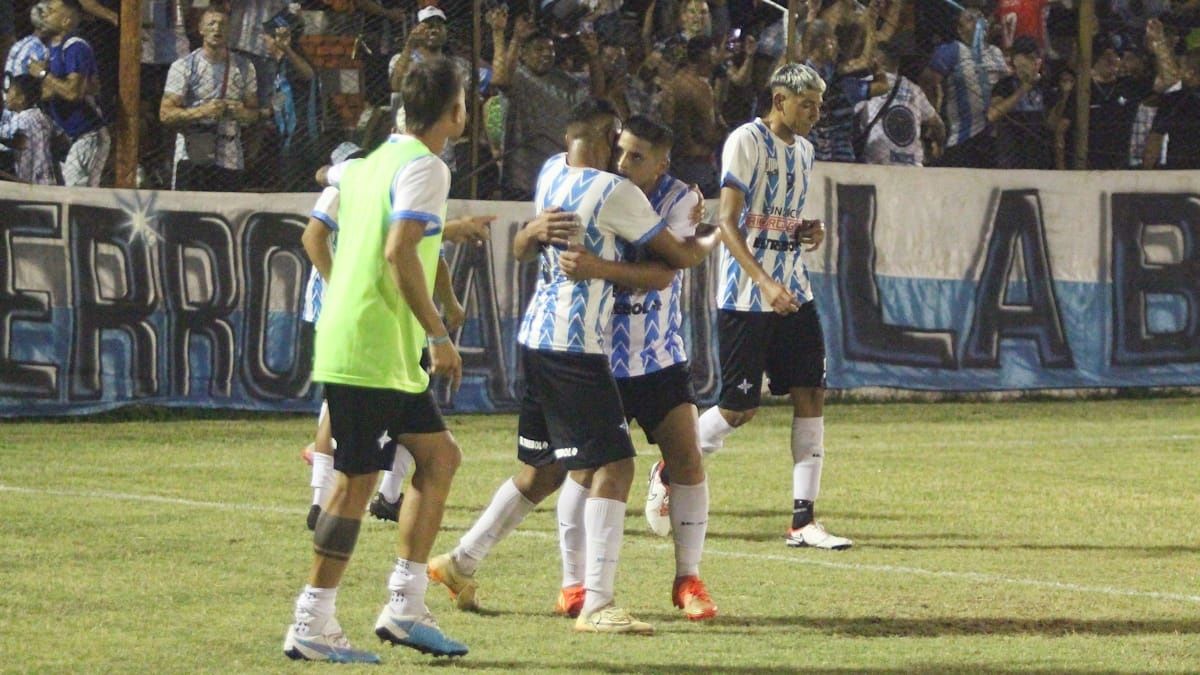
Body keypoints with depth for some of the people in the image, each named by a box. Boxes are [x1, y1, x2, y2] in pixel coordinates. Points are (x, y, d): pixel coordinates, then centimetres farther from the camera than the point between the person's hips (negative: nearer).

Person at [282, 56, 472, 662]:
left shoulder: (371, 162, 15)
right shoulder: (424, 168, -12)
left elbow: (315, 239, 21)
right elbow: (399, 252, -23)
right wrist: (438, 334, -18)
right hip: (372, 353, -10)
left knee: (439, 455, 13)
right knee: (356, 482, -6)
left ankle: (405, 606, 12)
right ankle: (312, 626, -2)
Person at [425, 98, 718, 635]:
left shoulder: (551, 173, 9)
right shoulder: (614, 192, -13)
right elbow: (676, 256, -1)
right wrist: (710, 242, 18)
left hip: (537, 338, 9)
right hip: (575, 346, -9)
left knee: (544, 469, 19)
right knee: (612, 465, -9)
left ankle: (460, 563, 26)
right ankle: (596, 603, -16)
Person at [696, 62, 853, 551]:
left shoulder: (802, 149, 14)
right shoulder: (746, 142, -11)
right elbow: (728, 223, -17)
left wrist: (808, 233, 4)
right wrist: (764, 283, -27)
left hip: (793, 295, 7)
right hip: (745, 299, -7)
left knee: (811, 396, -2)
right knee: (739, 409, -3)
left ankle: (803, 520, 0)